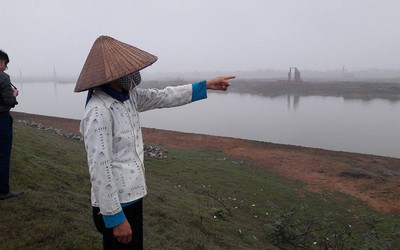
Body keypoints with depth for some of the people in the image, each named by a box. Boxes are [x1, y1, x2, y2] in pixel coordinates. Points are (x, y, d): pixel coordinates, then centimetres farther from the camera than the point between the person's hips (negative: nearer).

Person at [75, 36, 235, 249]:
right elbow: (99, 169, -25)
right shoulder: (99, 111, -24)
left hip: (132, 196, 8)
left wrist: (206, 85, 13)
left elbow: (163, 97, 11)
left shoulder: (128, 96, 2)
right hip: (117, 203, -8)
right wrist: (115, 217, -20)